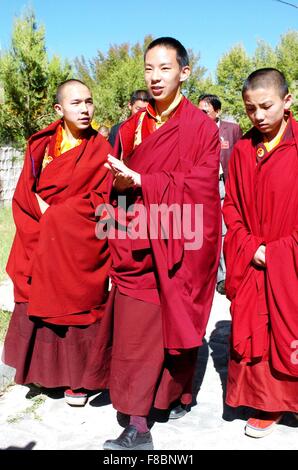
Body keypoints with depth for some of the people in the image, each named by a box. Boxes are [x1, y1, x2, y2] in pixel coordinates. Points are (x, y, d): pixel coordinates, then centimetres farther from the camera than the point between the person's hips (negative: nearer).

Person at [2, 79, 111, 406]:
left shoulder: (100, 149, -2)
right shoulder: (40, 145, 6)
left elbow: (99, 198, -10)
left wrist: (54, 214, -12)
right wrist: (46, 214, -14)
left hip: (79, 249, -3)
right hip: (43, 248, 3)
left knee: (76, 306, 3)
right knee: (41, 305, 9)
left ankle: (78, 379, 18)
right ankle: (46, 368, 27)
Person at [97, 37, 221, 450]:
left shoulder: (200, 127, -1)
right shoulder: (131, 127, 13)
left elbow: (200, 185, -11)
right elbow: (118, 181, 15)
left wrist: (141, 182, -16)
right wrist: (119, 185, -6)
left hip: (179, 247, -3)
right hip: (136, 248, 3)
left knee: (177, 324, 8)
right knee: (134, 335, -1)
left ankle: (175, 392, 30)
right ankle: (137, 425, 8)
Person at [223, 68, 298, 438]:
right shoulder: (242, 150, 4)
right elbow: (231, 205, 6)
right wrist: (250, 246, -7)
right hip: (251, 264, 3)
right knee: (252, 333, 8)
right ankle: (266, 403, 22)